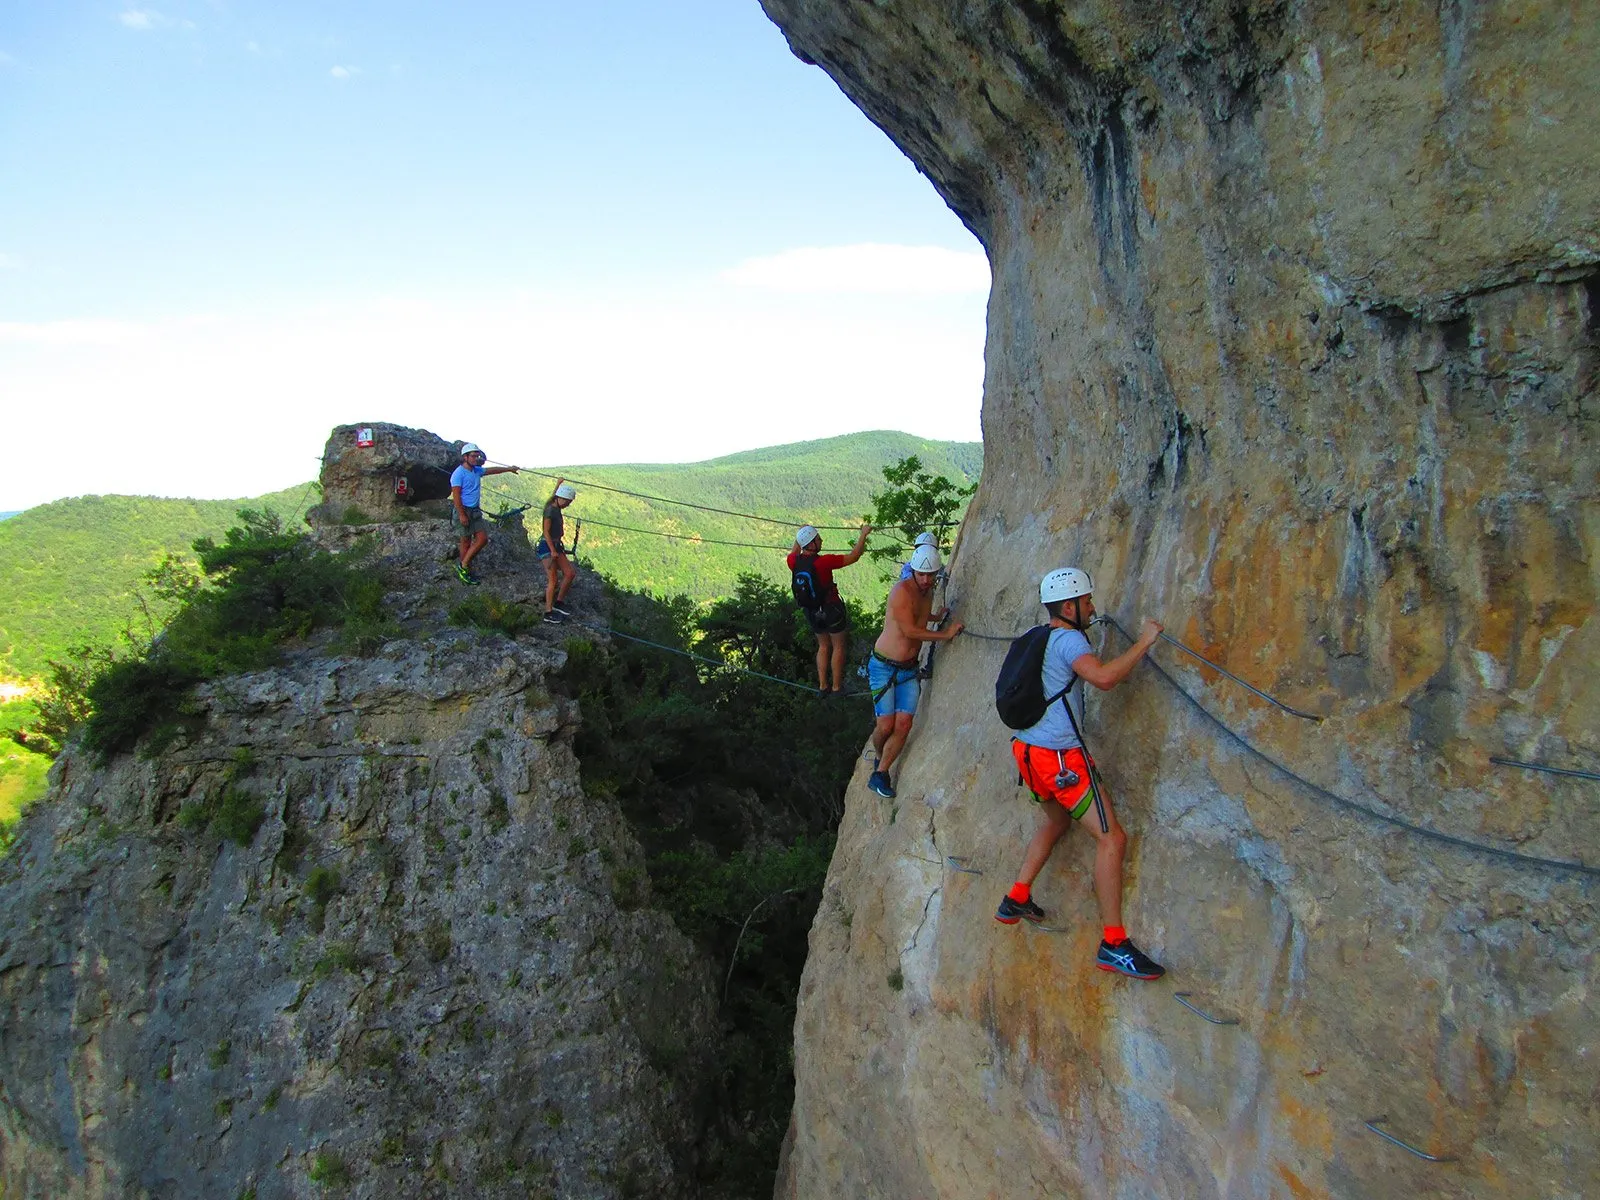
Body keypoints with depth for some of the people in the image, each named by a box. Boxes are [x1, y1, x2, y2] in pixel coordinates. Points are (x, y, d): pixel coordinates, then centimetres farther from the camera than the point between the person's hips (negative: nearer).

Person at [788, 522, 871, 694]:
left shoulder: (794, 562, -11)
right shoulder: (823, 561, -28)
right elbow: (853, 557, -21)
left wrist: (799, 536, 25)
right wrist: (863, 534, -11)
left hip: (811, 612, 6)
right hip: (831, 609, -6)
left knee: (823, 646, 22)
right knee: (839, 647, 11)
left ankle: (822, 685, 24)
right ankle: (837, 687, 15)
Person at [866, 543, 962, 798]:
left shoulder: (928, 592, 9)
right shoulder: (901, 591, -17)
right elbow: (909, 630, -20)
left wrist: (937, 617, 34)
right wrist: (945, 634, -14)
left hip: (909, 670, 7)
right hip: (884, 667, -6)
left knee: (904, 725, -5)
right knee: (886, 725, -9)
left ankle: (879, 774, 8)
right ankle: (878, 756, 24)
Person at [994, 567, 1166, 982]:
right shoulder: (1068, 639, -13)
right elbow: (1104, 677, -31)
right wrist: (1143, 642, -21)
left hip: (1028, 750, 10)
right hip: (1060, 757, -10)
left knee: (1057, 820, 30)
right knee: (1111, 838, -7)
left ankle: (1016, 900, 33)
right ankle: (1114, 944, -6)